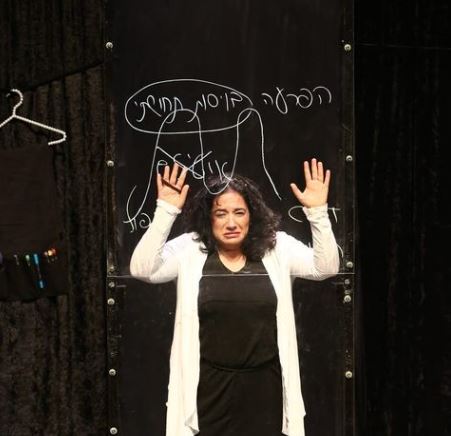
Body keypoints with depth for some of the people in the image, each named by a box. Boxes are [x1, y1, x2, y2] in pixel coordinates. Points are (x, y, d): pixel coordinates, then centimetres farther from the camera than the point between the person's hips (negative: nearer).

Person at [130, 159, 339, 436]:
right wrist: (166, 211, -23)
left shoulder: (278, 247, -1)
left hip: (264, 385, 1)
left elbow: (326, 267, -9)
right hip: (210, 386, -1)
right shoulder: (188, 250, -3)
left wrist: (317, 212, -21)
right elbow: (143, 269, -15)